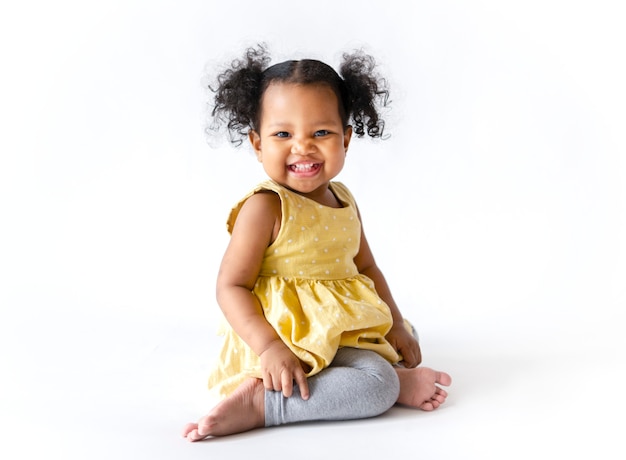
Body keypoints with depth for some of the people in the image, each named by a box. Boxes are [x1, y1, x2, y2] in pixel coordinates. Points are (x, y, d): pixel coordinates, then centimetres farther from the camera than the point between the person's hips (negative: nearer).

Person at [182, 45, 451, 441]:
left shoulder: (343, 200, 8)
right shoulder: (265, 207, -16)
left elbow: (367, 268, 18)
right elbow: (231, 286, -18)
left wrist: (396, 325, 10)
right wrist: (268, 347, -28)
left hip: (344, 329, 10)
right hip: (292, 341, -10)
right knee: (376, 384, -28)